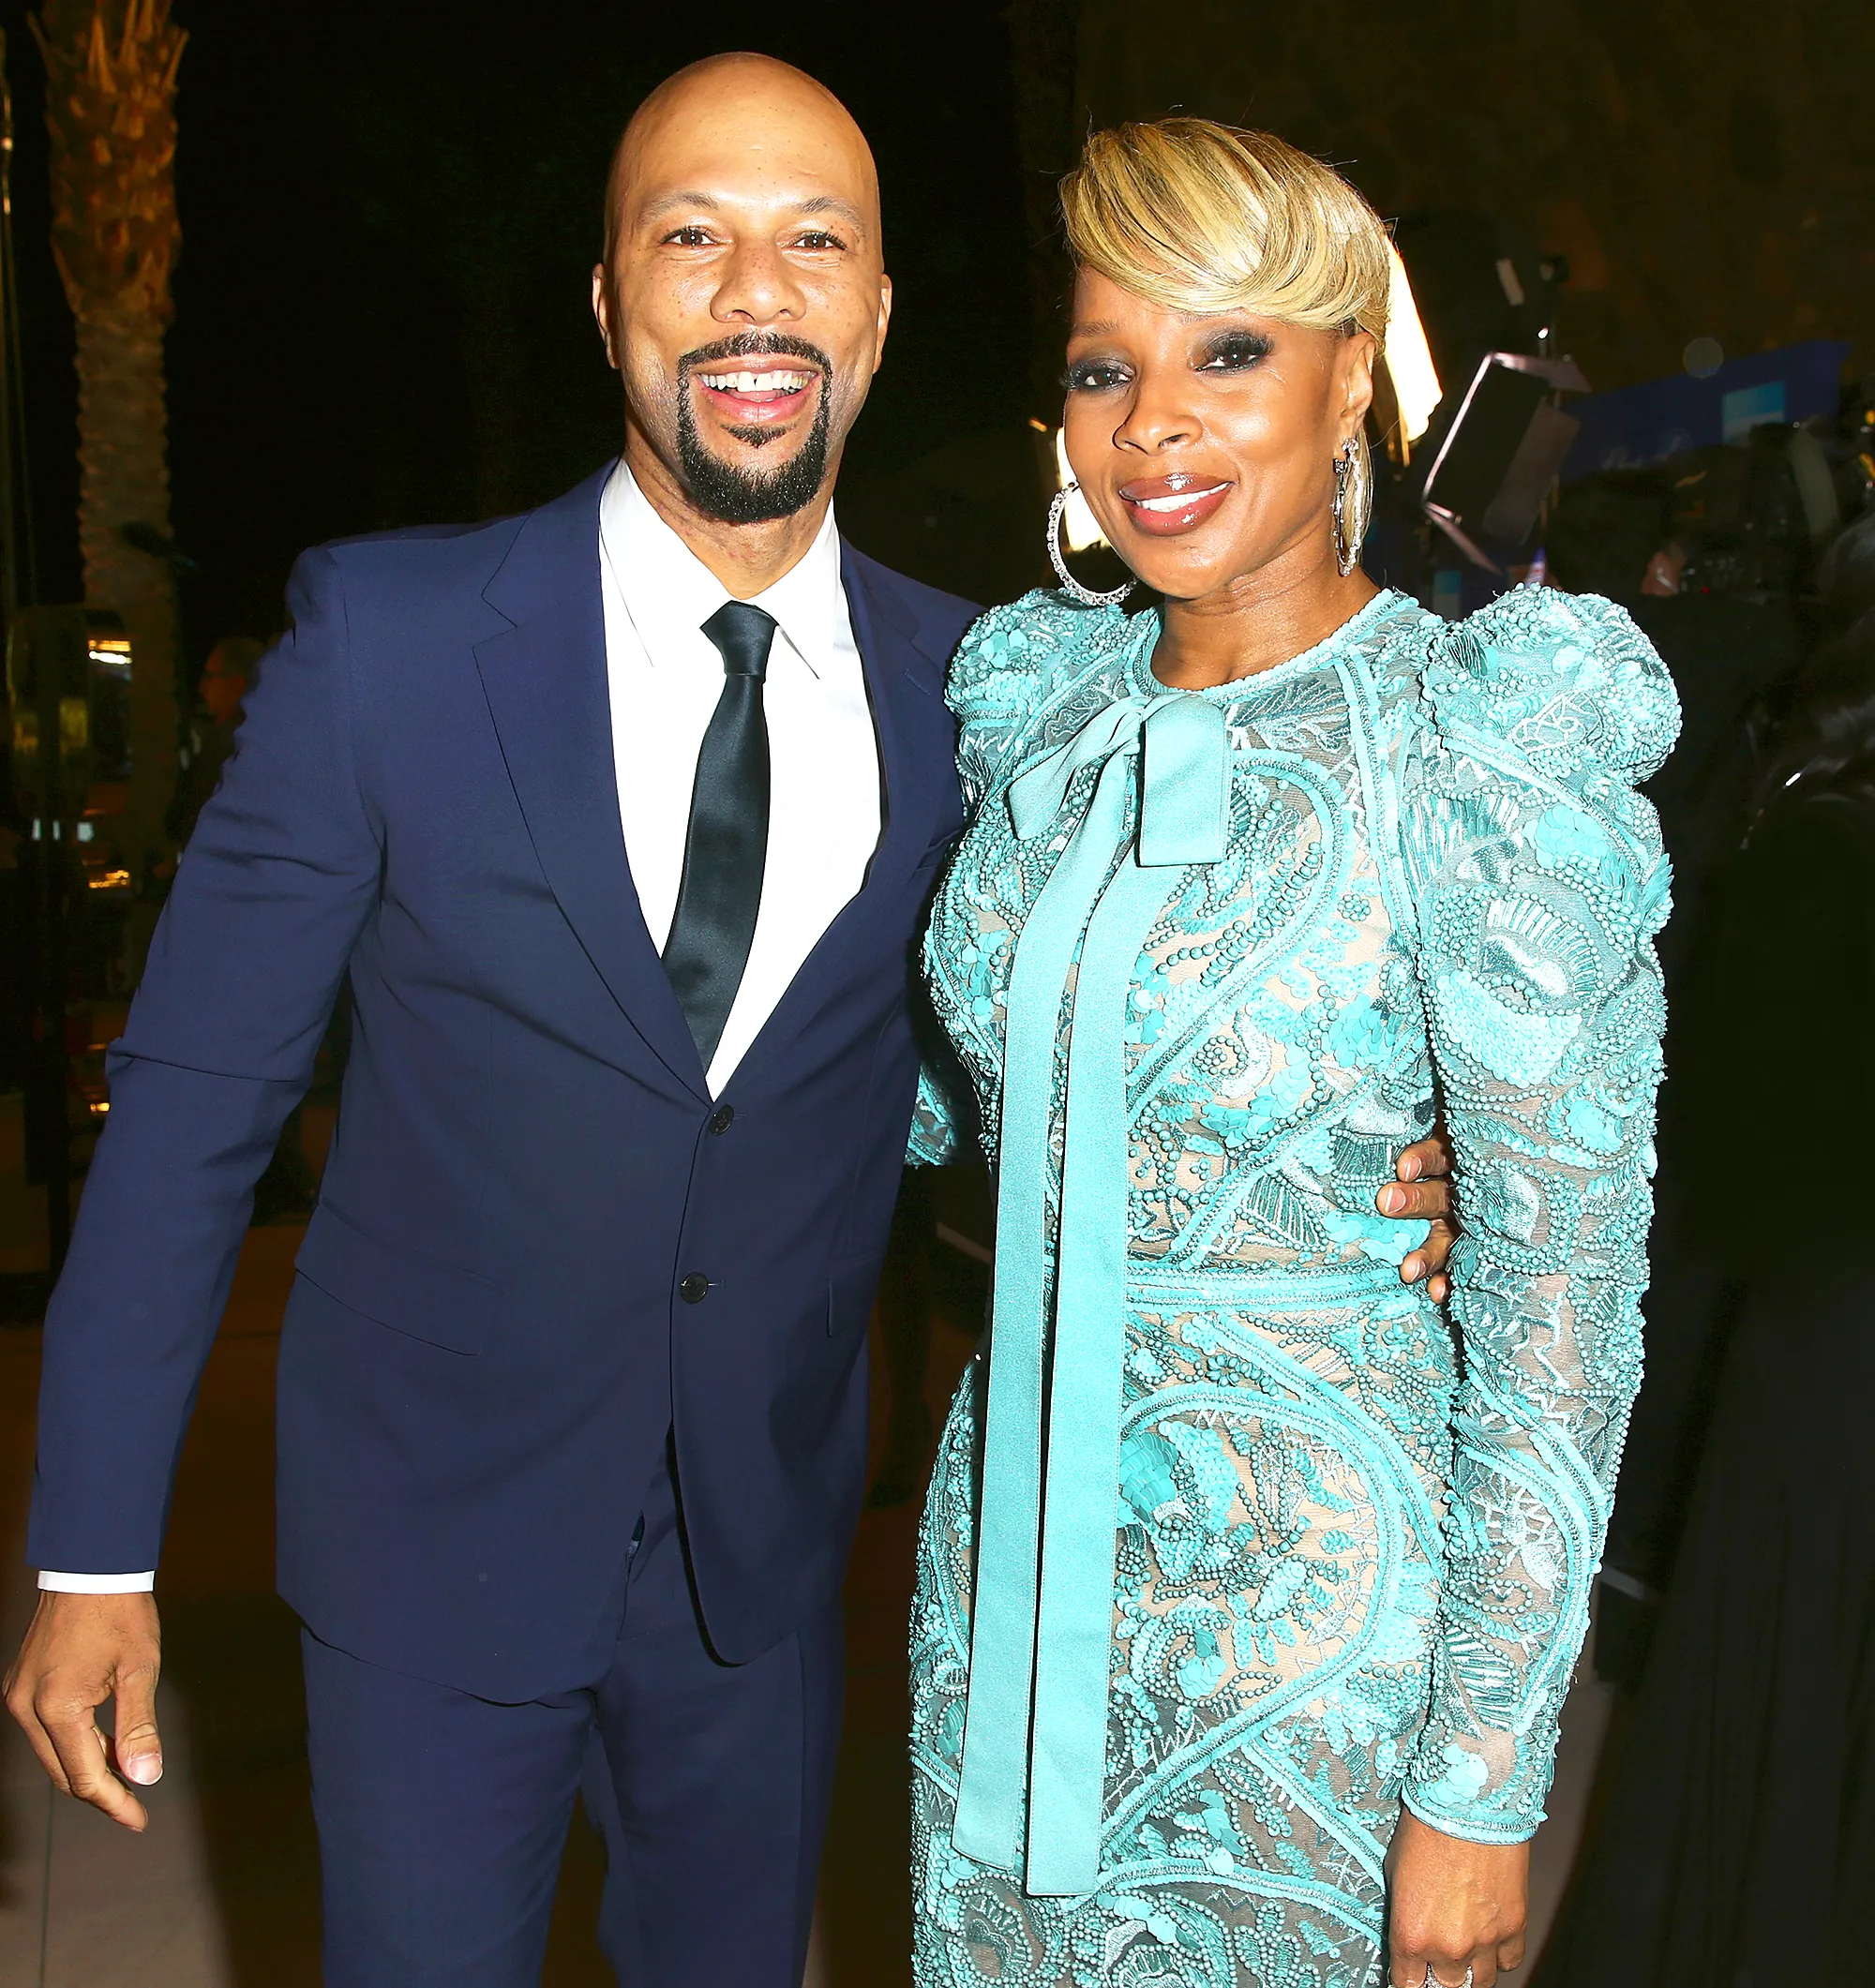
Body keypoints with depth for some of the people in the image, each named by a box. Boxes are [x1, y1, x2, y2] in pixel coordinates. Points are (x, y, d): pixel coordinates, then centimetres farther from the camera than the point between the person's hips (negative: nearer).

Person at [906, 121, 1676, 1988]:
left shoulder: (1481, 740, -17)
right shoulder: (1037, 698, 1)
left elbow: (1563, 1290, -15)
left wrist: (1484, 1782, -14)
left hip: (1311, 1578, -5)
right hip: (1013, 1522, 6)